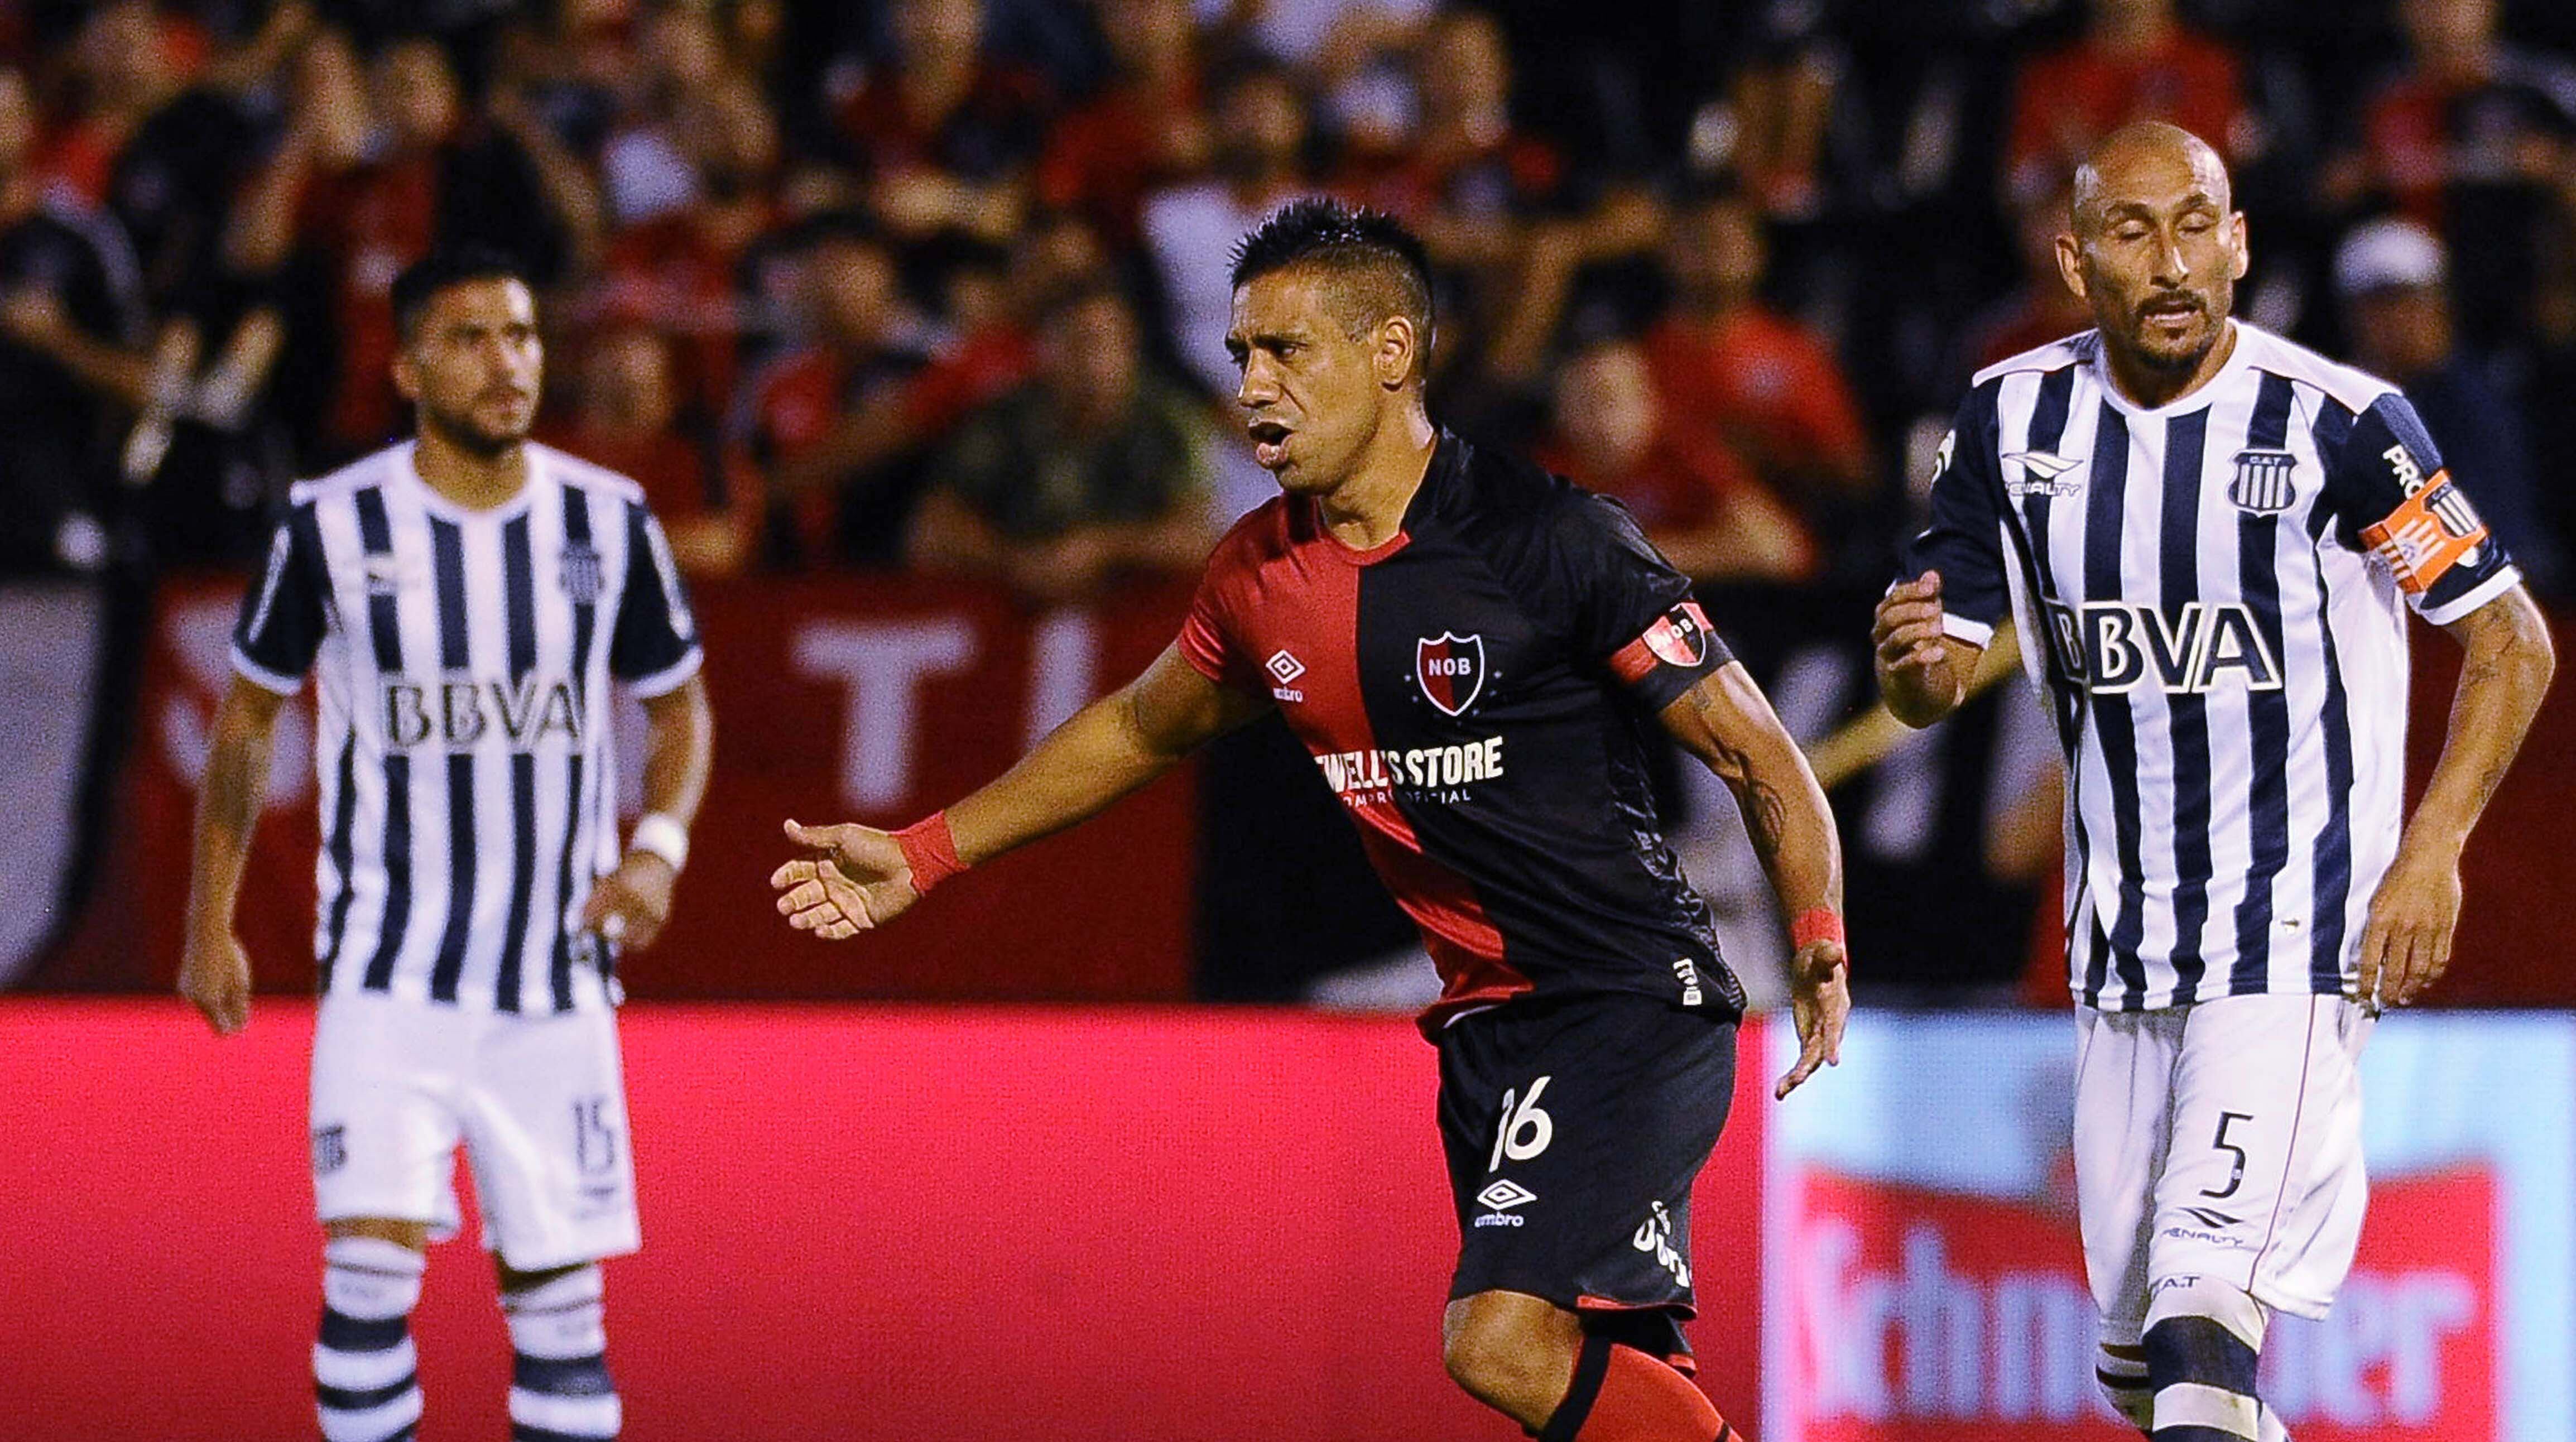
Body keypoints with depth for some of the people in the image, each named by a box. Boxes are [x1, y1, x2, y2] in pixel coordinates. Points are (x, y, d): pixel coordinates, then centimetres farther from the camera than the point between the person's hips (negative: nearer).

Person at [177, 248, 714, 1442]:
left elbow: (678, 705, 12)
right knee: (372, 1265, -15)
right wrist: (209, 926, 7)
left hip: (556, 982, 2)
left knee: (559, 1290, 4)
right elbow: (248, 715, 7)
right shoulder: (334, 525, -6)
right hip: (388, 975, -2)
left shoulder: (608, 518, -1)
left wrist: (659, 844, -7)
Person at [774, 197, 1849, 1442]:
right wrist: (920, 857, 24)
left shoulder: (1550, 538, -14)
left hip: (1636, 1003, -7)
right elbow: (1141, 732, 25)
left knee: (1502, 1342, -22)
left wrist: (1819, 944, -26)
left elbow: (1757, 755, -10)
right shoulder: (1259, 576, 5)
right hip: (1488, 1023, 7)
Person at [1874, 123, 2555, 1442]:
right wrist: (1911, 659, -18)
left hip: (2297, 934, -5)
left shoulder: (2338, 424, -13)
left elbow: (2512, 642, -4)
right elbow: (1936, 684, 6)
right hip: (2121, 940, 5)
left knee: (2204, 1322, -21)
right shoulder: (2016, 420, 1)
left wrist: (2431, 852, -14)